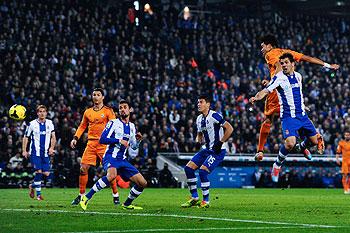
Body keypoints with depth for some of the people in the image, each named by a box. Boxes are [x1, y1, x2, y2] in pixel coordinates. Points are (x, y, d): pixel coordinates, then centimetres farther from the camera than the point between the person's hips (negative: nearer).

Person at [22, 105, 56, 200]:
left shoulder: (50, 123, 8)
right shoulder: (32, 124, 0)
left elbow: (53, 137, 11)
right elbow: (26, 137, 7)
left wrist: (52, 148, -4)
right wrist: (24, 151, 1)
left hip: (46, 153, 4)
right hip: (35, 152, -4)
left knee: (46, 173, -3)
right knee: (39, 171, -15)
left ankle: (32, 186, 23)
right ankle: (38, 194, -3)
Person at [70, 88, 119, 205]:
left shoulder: (108, 111, 1)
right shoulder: (88, 112, 14)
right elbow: (82, 126, 23)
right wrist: (75, 138, 11)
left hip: (104, 143, -4)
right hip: (91, 143, 4)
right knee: (83, 168, -3)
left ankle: (115, 195, 8)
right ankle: (81, 195, 9)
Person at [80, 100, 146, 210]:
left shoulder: (131, 126, 17)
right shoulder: (114, 123, -2)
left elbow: (134, 146, 26)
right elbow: (102, 139, -11)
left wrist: (138, 140, 5)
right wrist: (119, 141, -16)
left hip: (122, 160, 7)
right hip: (110, 157, -7)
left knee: (142, 183, 2)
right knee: (112, 175, -39)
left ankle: (127, 204, 23)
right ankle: (86, 197, -29)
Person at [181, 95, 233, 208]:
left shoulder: (214, 116, -15)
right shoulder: (199, 119, 11)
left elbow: (229, 129, -18)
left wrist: (220, 142, -17)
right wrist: (198, 142, 4)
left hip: (218, 151, -9)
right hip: (207, 149, 9)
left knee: (202, 171, -21)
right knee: (188, 168, 0)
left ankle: (206, 201, -7)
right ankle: (194, 198, 8)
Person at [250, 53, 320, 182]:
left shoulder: (298, 76, 7)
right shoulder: (279, 78, -12)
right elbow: (266, 90, -25)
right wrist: (256, 97, -42)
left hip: (302, 115, 6)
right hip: (288, 117, -6)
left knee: (314, 141, 10)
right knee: (290, 143, -25)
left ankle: (303, 147, 46)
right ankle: (277, 165, -2)